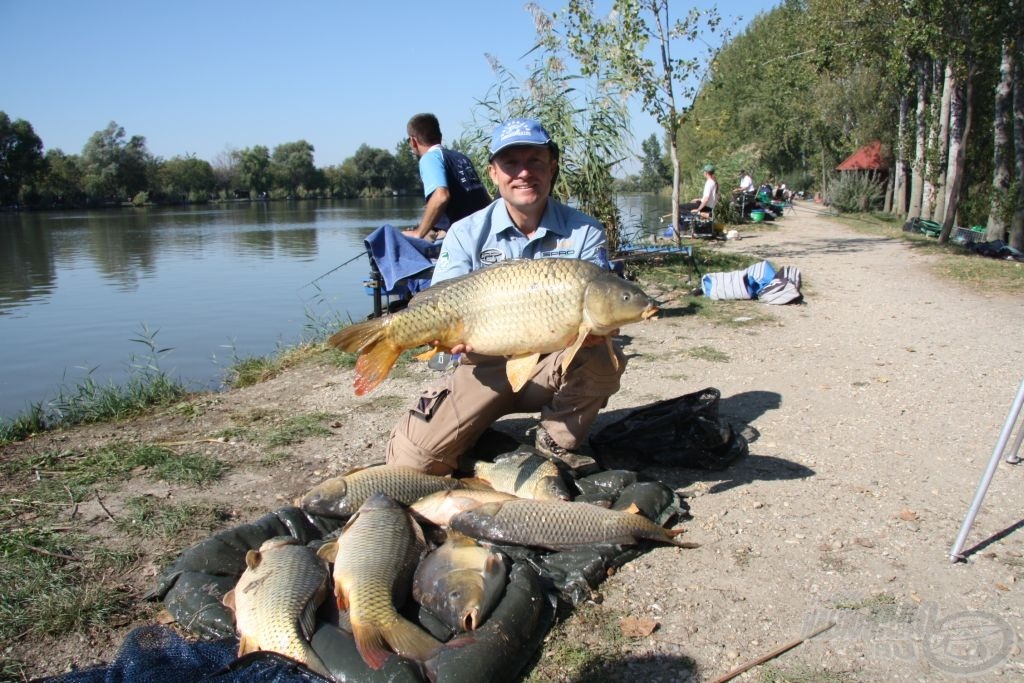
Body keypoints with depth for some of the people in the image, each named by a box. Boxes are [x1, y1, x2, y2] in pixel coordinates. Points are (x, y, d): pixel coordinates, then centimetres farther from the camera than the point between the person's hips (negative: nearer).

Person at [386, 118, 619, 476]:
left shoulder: (584, 232, -4)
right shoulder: (466, 233, -4)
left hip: (554, 364, 1)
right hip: (487, 366, 0)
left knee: (606, 359, -33)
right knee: (410, 459, -16)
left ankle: (555, 443, -5)